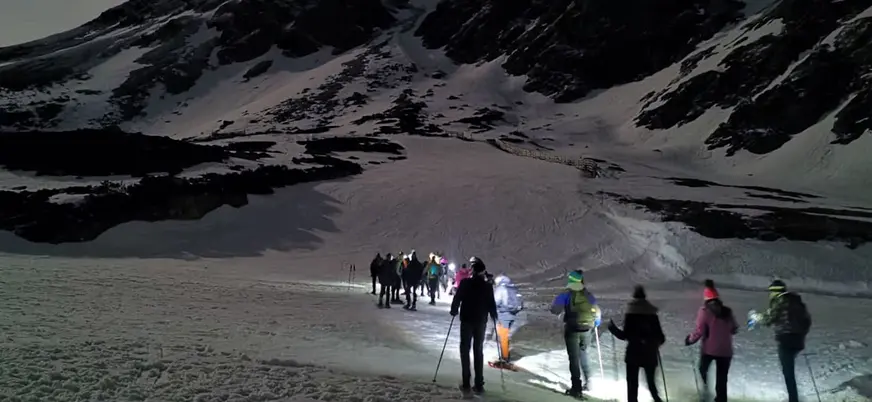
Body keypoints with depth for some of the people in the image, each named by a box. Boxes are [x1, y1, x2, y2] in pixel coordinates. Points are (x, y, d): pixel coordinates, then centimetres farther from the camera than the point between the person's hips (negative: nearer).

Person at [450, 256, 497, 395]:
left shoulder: (465, 283, -8)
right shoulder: (488, 286, -4)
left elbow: (457, 299, -6)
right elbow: (491, 304, 0)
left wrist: (454, 311, 12)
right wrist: (494, 316, 18)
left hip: (466, 321, -2)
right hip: (481, 322, 2)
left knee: (465, 350, 6)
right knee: (479, 351, 9)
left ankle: (466, 384, 3)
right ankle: (479, 385, 7)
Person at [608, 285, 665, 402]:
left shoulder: (630, 314, -9)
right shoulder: (652, 313, -1)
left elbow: (625, 335, -12)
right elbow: (660, 336, 0)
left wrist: (613, 328, 4)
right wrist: (657, 342, 22)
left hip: (634, 353, -3)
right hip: (650, 354, 3)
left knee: (632, 384, 5)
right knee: (651, 383, 18)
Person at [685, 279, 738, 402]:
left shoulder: (705, 311, -12)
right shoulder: (727, 311, 1)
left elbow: (699, 330, -16)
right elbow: (734, 329, 8)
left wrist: (690, 340, -1)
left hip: (709, 349, -3)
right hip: (725, 350, 3)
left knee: (703, 370, 22)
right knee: (722, 379, 11)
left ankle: (706, 390, 6)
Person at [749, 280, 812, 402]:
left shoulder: (779, 301, -8)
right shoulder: (796, 300, 15)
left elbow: (767, 319, -9)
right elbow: (807, 320, 18)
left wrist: (754, 316, 9)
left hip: (786, 340, -8)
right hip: (798, 340, 8)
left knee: (788, 372, -3)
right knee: (789, 369, 20)